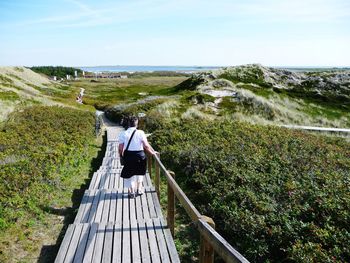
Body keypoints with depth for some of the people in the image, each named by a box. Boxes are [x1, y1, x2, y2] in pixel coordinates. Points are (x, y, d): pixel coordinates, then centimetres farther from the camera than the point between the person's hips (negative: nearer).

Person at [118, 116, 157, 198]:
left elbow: (120, 148, -6)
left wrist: (121, 154, 15)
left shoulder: (123, 134, -5)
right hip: (140, 155, 0)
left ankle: (132, 191, 23)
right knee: (139, 172, 25)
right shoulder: (140, 133, -9)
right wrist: (152, 152, 4)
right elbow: (146, 146, -12)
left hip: (128, 156, 0)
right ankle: (139, 189, 31)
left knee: (129, 173, 17)